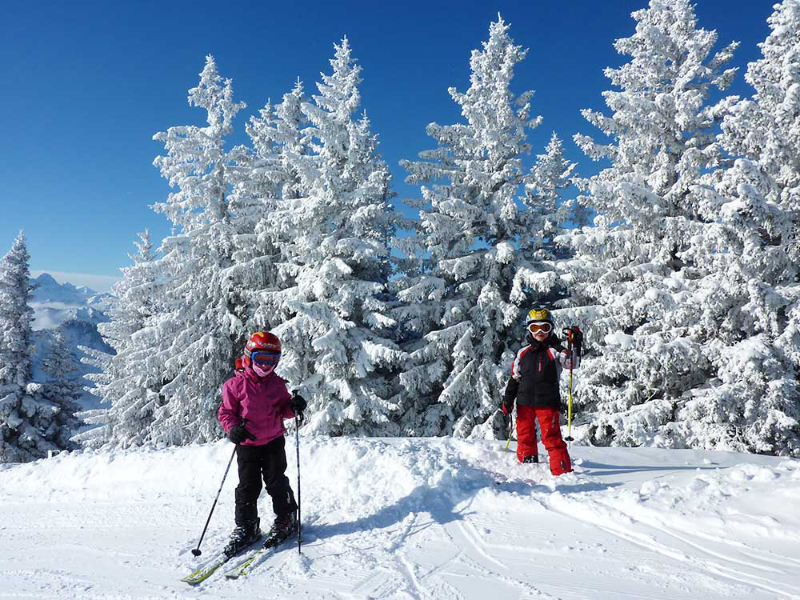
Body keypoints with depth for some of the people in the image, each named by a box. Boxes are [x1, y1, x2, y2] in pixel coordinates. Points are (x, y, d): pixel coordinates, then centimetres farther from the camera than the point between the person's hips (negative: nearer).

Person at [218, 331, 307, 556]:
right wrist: (232, 428, -20)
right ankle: (246, 526, 20)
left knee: (277, 482, 5)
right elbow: (226, 411, -2)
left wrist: (293, 407, -13)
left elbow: (283, 409, 9)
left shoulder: (277, 384, 2)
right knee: (247, 486, 5)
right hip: (247, 444, -1)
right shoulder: (235, 384, -6)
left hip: (273, 441, 1)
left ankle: (286, 520, 22)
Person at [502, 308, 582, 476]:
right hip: (524, 401, 4)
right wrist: (508, 399, 9)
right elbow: (515, 377, 14)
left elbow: (572, 363, -16)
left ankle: (562, 471, 2)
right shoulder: (523, 352, 10)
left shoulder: (555, 351, 0)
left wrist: (576, 345, -29)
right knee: (524, 436, 12)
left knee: (552, 437, -7)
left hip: (547, 402, -4)